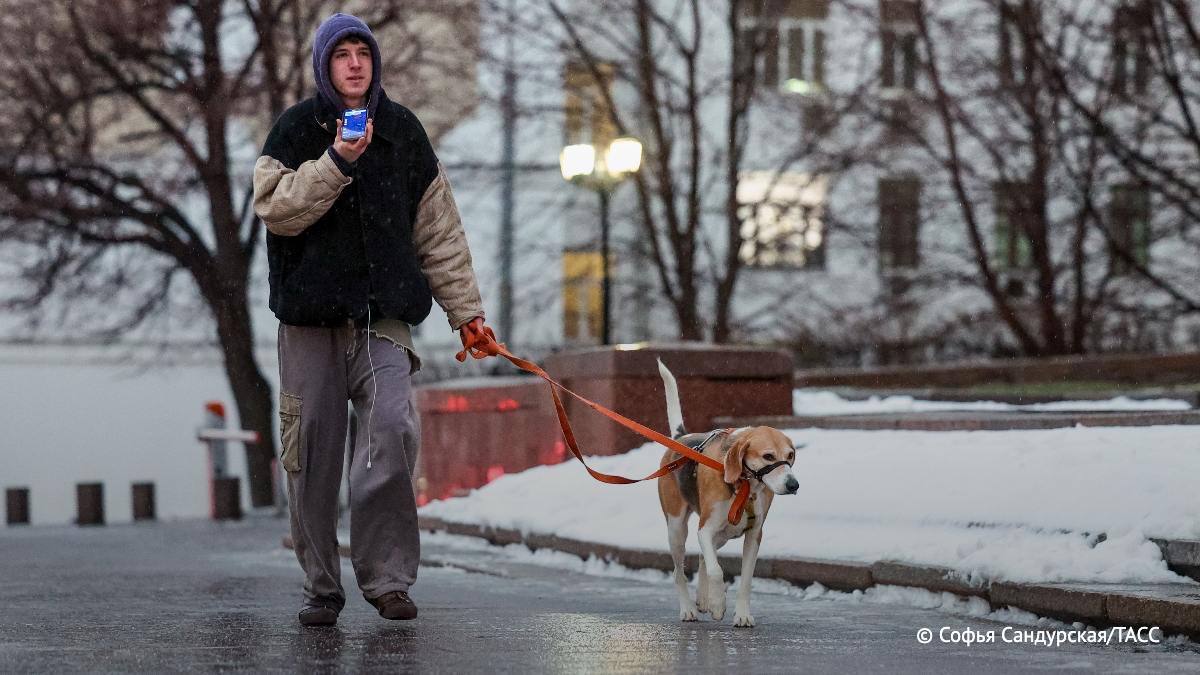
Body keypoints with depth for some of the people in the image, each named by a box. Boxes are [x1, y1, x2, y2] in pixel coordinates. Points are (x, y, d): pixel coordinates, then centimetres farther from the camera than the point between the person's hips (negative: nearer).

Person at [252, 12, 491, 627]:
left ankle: (387, 574, -13)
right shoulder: (296, 130, 4)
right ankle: (321, 586, 13)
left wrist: (464, 307, 12)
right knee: (313, 449, 1)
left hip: (384, 311, 1)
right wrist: (335, 162, -20)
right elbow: (274, 208, -11)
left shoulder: (402, 130, 11)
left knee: (392, 428, -19)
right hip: (310, 311, -1)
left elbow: (438, 229, 14)